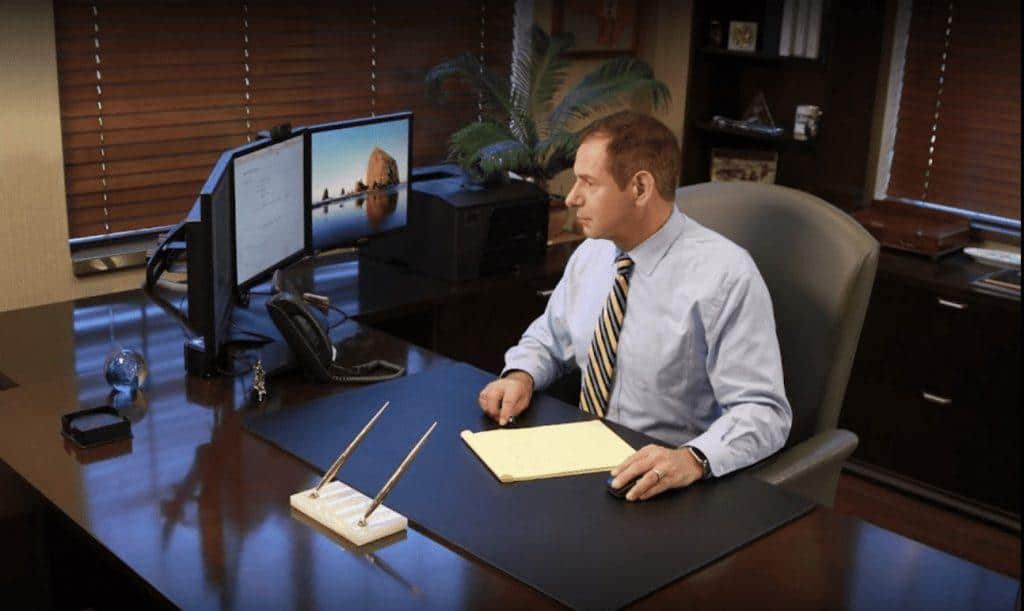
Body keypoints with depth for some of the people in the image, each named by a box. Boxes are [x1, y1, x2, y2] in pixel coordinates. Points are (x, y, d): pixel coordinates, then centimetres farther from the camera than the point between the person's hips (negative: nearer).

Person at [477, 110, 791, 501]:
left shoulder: (724, 275, -17)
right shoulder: (590, 254, 4)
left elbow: (763, 411, -18)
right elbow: (548, 339, 20)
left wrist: (693, 459, -36)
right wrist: (520, 376, -2)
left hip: (665, 485, -6)